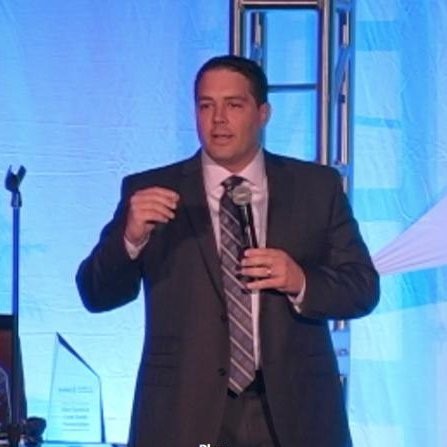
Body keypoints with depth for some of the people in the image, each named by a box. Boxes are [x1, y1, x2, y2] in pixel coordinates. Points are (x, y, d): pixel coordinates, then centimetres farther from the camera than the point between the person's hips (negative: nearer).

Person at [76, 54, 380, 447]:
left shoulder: (318, 187, 7)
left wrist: (301, 282, -14)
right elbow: (97, 294, -1)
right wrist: (131, 236, -21)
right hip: (186, 414, -1)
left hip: (294, 411, 1)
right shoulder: (149, 193, 3)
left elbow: (364, 287, 6)